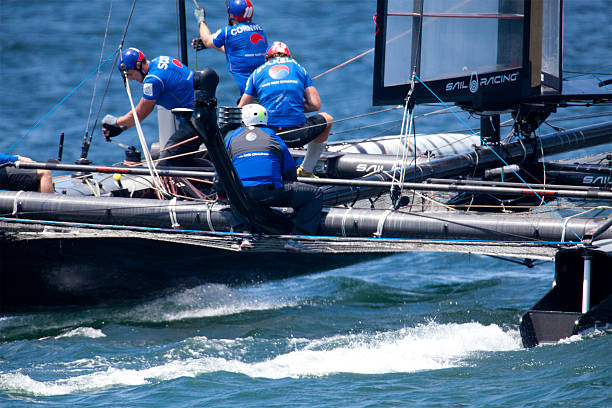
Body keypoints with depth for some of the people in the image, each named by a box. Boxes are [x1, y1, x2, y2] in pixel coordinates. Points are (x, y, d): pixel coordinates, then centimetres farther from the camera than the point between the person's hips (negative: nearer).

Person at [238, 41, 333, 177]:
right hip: (298, 135, 0)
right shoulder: (299, 68, 17)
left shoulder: (257, 72, 15)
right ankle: (306, 170, 28)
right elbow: (315, 105, 8)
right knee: (327, 119, 32)